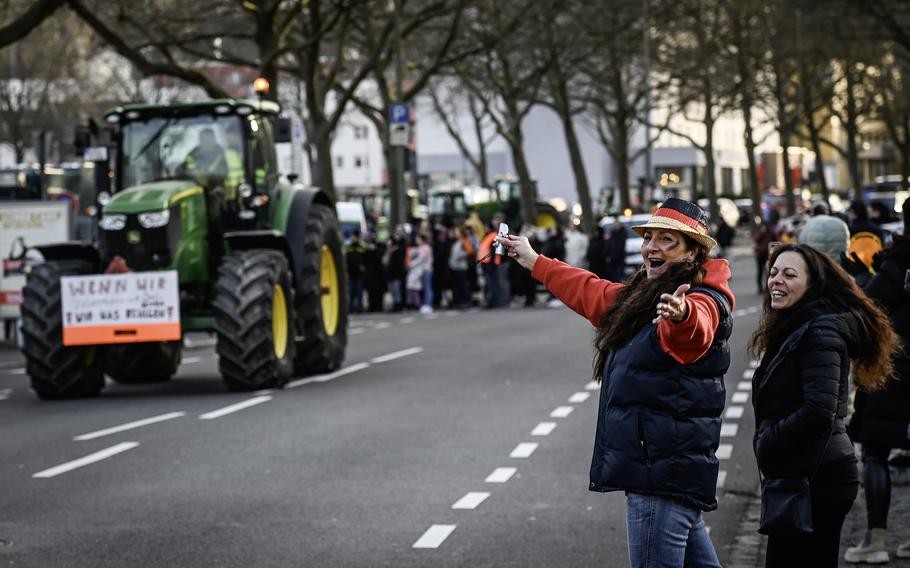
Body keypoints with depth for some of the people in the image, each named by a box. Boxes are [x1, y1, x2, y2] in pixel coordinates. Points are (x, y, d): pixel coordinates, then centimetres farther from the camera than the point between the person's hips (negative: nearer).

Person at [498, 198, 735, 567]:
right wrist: (533, 261, 45)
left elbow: (697, 325, -37)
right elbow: (591, 292, 35)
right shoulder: (639, 298, 17)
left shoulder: (703, 302, -13)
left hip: (664, 473, -11)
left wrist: (681, 315, -61)